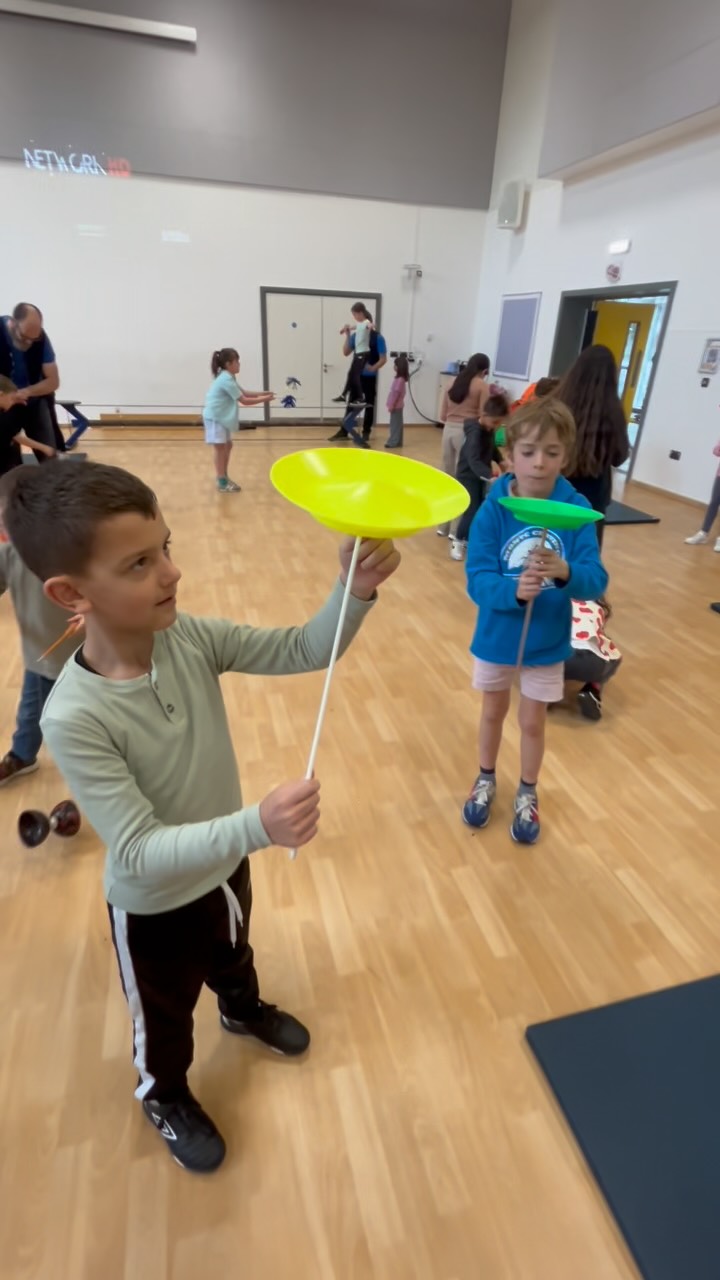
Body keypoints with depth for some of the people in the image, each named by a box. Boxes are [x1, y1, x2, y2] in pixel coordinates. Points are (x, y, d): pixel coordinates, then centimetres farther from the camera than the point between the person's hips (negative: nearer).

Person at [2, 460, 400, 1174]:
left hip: (225, 864, 5)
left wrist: (355, 589, -38)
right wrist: (257, 826, -49)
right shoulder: (75, 718, -35)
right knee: (164, 1016, 28)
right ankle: (163, 1093, 62)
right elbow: (140, 853, -34)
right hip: (154, 907, -4)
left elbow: (303, 651, -20)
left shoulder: (191, 639, -22)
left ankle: (243, 1011, 71)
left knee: (234, 957, 36)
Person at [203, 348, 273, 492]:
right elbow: (244, 400, -21)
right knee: (220, 447, -9)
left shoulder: (227, 378, 10)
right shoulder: (226, 380, -21)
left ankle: (223, 477, 27)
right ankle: (222, 483, -6)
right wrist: (263, 399, -14)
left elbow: (243, 393, 15)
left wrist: (262, 393, 4)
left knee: (227, 445, 16)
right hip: (214, 417, -10)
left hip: (221, 417, 10)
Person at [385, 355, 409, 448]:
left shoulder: (400, 379, -17)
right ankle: (396, 442, 17)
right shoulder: (399, 378, 11)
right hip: (397, 405, 9)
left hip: (396, 405, -9)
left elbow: (396, 393, -19)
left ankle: (394, 442, -2)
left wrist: (392, 405, -17)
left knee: (395, 424, -5)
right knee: (396, 424, 12)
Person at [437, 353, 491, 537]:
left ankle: (443, 525, 20)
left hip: (449, 429, 5)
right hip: (466, 432, -5)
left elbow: (443, 415, 11)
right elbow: (483, 416, -8)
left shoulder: (453, 382, 12)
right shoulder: (482, 386, -3)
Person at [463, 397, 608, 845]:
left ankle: (528, 795, 42)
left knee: (533, 722, 17)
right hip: (496, 636, 0)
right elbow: (477, 579, -20)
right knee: (494, 712, 21)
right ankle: (486, 781, 46)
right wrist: (513, 590, -40)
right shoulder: (493, 509, -16)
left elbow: (596, 582, -20)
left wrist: (566, 572, -41)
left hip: (548, 642, 0)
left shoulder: (577, 509, -15)